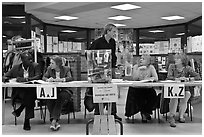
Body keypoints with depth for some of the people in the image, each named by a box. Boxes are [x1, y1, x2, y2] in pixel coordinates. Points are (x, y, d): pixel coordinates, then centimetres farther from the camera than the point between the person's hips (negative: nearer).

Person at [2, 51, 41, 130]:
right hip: (19, 91, 1)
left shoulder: (35, 66, 5)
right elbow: (4, 77, 11)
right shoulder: (16, 68, 10)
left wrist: (26, 79, -25)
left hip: (32, 91, -1)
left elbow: (38, 76, -11)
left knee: (29, 96, -35)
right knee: (26, 96, -33)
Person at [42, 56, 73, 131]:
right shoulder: (49, 69, 9)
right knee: (48, 98, -31)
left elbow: (70, 78, -13)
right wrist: (48, 79, -20)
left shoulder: (66, 69, 1)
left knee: (60, 97, -37)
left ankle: (54, 121, -35)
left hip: (64, 90, -2)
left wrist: (62, 79, -32)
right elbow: (44, 77, 5)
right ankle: (56, 122, -33)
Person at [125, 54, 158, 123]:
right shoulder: (136, 66, -3)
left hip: (147, 89, 0)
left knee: (152, 96, -25)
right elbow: (134, 78, -15)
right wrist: (139, 69, -24)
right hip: (136, 89, 0)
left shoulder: (151, 67, -2)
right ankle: (143, 113, 0)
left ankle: (145, 112, 4)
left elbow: (156, 78, -12)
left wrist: (147, 79, -25)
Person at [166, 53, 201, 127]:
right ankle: (171, 117, -27)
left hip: (185, 88, 1)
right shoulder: (172, 66, 4)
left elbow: (197, 76, -5)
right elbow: (169, 77, -10)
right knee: (174, 96, -32)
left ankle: (181, 116, -13)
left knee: (186, 96, -30)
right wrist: (178, 79, -27)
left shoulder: (187, 68, 3)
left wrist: (188, 78, -21)